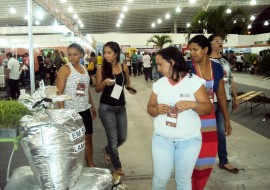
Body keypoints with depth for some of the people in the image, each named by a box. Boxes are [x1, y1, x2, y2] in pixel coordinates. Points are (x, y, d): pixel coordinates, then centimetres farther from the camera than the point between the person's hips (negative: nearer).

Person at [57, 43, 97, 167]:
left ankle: (90, 166, 27)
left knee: (88, 138, 14)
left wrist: (92, 106, 18)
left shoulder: (84, 68, 10)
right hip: (71, 110, -6)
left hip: (84, 109, 6)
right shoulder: (65, 69, -10)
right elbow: (60, 92, -14)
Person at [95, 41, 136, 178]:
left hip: (121, 107, 4)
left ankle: (107, 150, 43)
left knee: (122, 138, 11)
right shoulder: (101, 69, -8)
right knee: (113, 139, 2)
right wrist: (105, 82, -24)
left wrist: (130, 88, -7)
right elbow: (97, 89, -4)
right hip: (106, 108, -4)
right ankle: (117, 167, 24)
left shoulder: (124, 68, 0)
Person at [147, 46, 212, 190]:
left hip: (189, 140, -2)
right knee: (160, 178, 10)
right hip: (162, 139, 3)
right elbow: (150, 108, 8)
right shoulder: (159, 84, 3)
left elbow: (208, 108, -8)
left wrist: (192, 104, -28)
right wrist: (157, 109, -15)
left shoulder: (194, 81, -8)